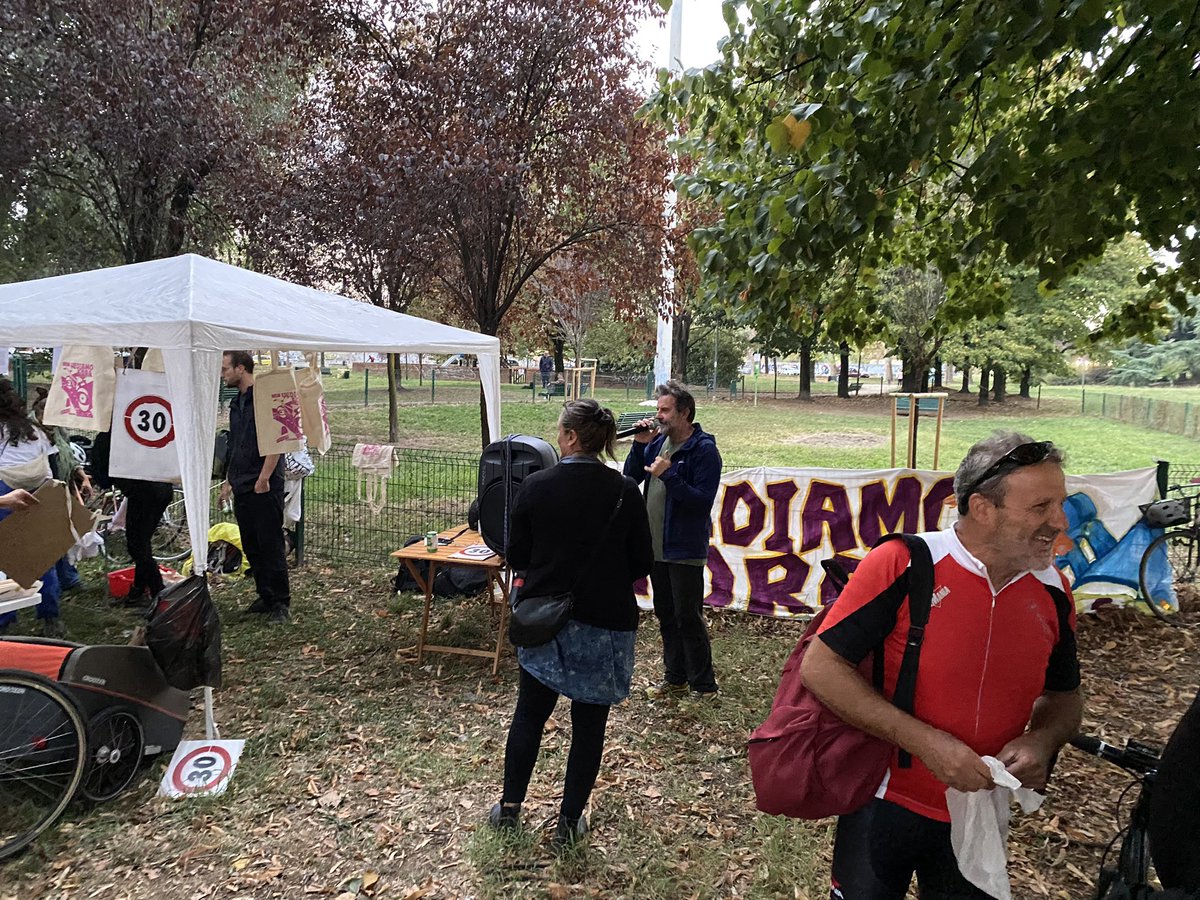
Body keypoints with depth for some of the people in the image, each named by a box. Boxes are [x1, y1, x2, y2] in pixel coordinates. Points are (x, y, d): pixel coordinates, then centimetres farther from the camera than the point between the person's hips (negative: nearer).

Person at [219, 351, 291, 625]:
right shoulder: (236, 403, 18)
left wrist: (264, 478, -20)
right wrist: (229, 480, 23)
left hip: (264, 487, -9)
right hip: (242, 487, 9)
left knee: (270, 545, -5)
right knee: (251, 547, 12)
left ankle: (280, 602, 2)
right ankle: (265, 596, 22)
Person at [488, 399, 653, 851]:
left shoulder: (535, 486, -10)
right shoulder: (625, 492, -11)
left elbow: (516, 557, -2)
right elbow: (642, 563, -3)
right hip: (605, 622, -1)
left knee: (530, 713, 19)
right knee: (589, 724, 13)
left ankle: (510, 807, 32)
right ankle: (569, 822, 24)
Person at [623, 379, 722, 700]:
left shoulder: (704, 449, -15)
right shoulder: (658, 441, 6)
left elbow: (703, 500, -21)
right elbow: (631, 478, 5)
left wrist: (668, 475, -26)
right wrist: (639, 445, -7)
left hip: (685, 550, -7)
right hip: (656, 546, 8)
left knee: (689, 618, 2)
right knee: (666, 615, 17)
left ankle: (703, 685, 17)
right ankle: (675, 678, 32)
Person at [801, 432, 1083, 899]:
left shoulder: (1052, 592, -5)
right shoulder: (903, 563, -22)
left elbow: (1063, 694, 11)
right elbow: (819, 666, -21)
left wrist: (1042, 740, -11)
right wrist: (922, 740, -26)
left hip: (981, 814, 5)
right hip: (886, 803, -4)